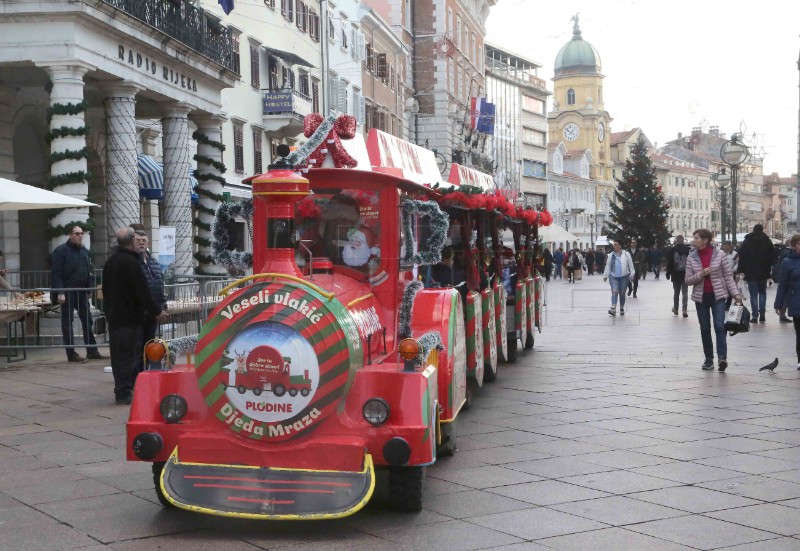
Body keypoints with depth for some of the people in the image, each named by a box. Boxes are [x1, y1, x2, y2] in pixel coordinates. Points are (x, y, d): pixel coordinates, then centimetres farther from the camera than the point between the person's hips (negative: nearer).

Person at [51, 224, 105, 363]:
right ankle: (71, 354, 2)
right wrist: (60, 292, -19)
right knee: (67, 322, 0)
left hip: (82, 292, 7)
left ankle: (92, 351, 13)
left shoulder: (85, 251, 14)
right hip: (67, 293, -7)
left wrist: (88, 290, 13)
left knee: (87, 321, 7)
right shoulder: (61, 251, -8)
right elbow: (56, 273, -13)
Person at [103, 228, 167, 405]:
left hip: (113, 316, 9)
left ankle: (121, 391, 18)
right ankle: (124, 392, -6)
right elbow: (142, 291, -18)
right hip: (130, 317, -9)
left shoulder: (110, 262, 13)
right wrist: (156, 312, -9)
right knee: (128, 355, -6)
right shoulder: (131, 262, -16)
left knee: (119, 355, 13)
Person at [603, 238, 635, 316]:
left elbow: (630, 264, 2)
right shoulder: (611, 255, 5)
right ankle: (613, 308, -23)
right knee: (614, 291, -14)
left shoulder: (626, 254, -1)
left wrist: (632, 274, -1)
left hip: (624, 277, -1)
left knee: (622, 293, 8)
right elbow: (607, 266, 11)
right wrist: (605, 275, 11)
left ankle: (622, 308, 20)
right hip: (613, 276, 1)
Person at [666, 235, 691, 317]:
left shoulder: (672, 250, -5)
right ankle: (684, 310, -8)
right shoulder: (688, 249, -4)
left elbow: (669, 263, -5)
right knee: (685, 292, 2)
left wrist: (668, 274, 3)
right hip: (686, 274, 0)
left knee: (676, 292, 13)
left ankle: (675, 308, 22)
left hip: (676, 275, 0)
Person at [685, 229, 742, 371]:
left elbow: (728, 276, 0)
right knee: (705, 329, 7)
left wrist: (735, 293, -6)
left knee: (719, 326, -15)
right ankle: (708, 359, 15)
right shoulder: (691, 257, 2)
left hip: (718, 295, -3)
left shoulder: (719, 254, -4)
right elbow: (688, 280, 2)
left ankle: (722, 357, -21)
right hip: (701, 297, 3)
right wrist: (700, 275, -17)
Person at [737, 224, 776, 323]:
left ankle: (754, 316, -4)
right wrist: (769, 268, 5)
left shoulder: (746, 242, -1)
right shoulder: (767, 241, 2)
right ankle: (762, 315, 6)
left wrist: (741, 270, 1)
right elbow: (772, 256, 1)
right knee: (762, 293, 13)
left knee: (753, 295, 0)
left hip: (751, 273, -1)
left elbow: (741, 257, -3)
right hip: (763, 273, 1)